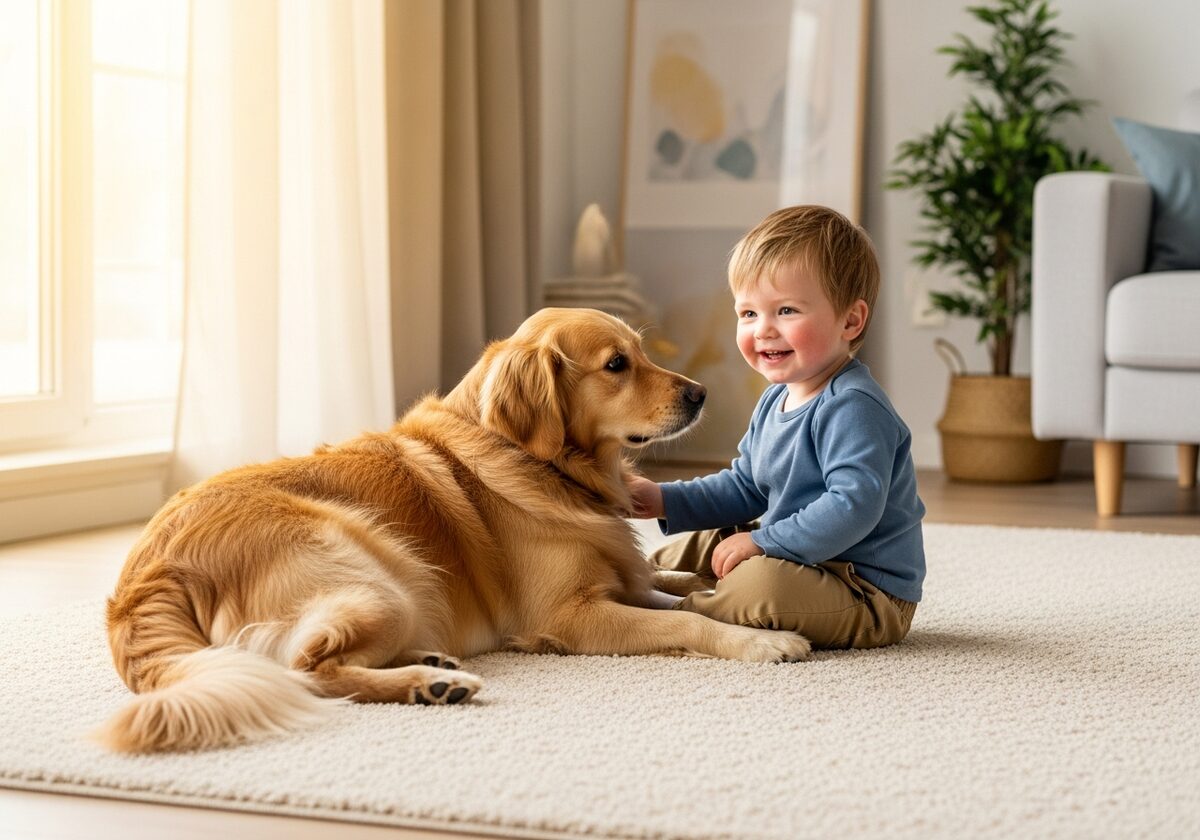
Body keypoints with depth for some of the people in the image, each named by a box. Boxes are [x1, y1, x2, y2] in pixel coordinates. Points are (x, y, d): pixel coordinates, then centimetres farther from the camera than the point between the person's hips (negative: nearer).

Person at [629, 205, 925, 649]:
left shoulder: (853, 408, -23)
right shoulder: (776, 400, 10)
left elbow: (853, 505, -33)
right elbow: (745, 488, 21)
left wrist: (763, 542, -28)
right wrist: (666, 501, 9)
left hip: (868, 592, -10)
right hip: (800, 561, 10)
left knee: (761, 582, -34)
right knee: (694, 545, 22)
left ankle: (676, 610, -14)